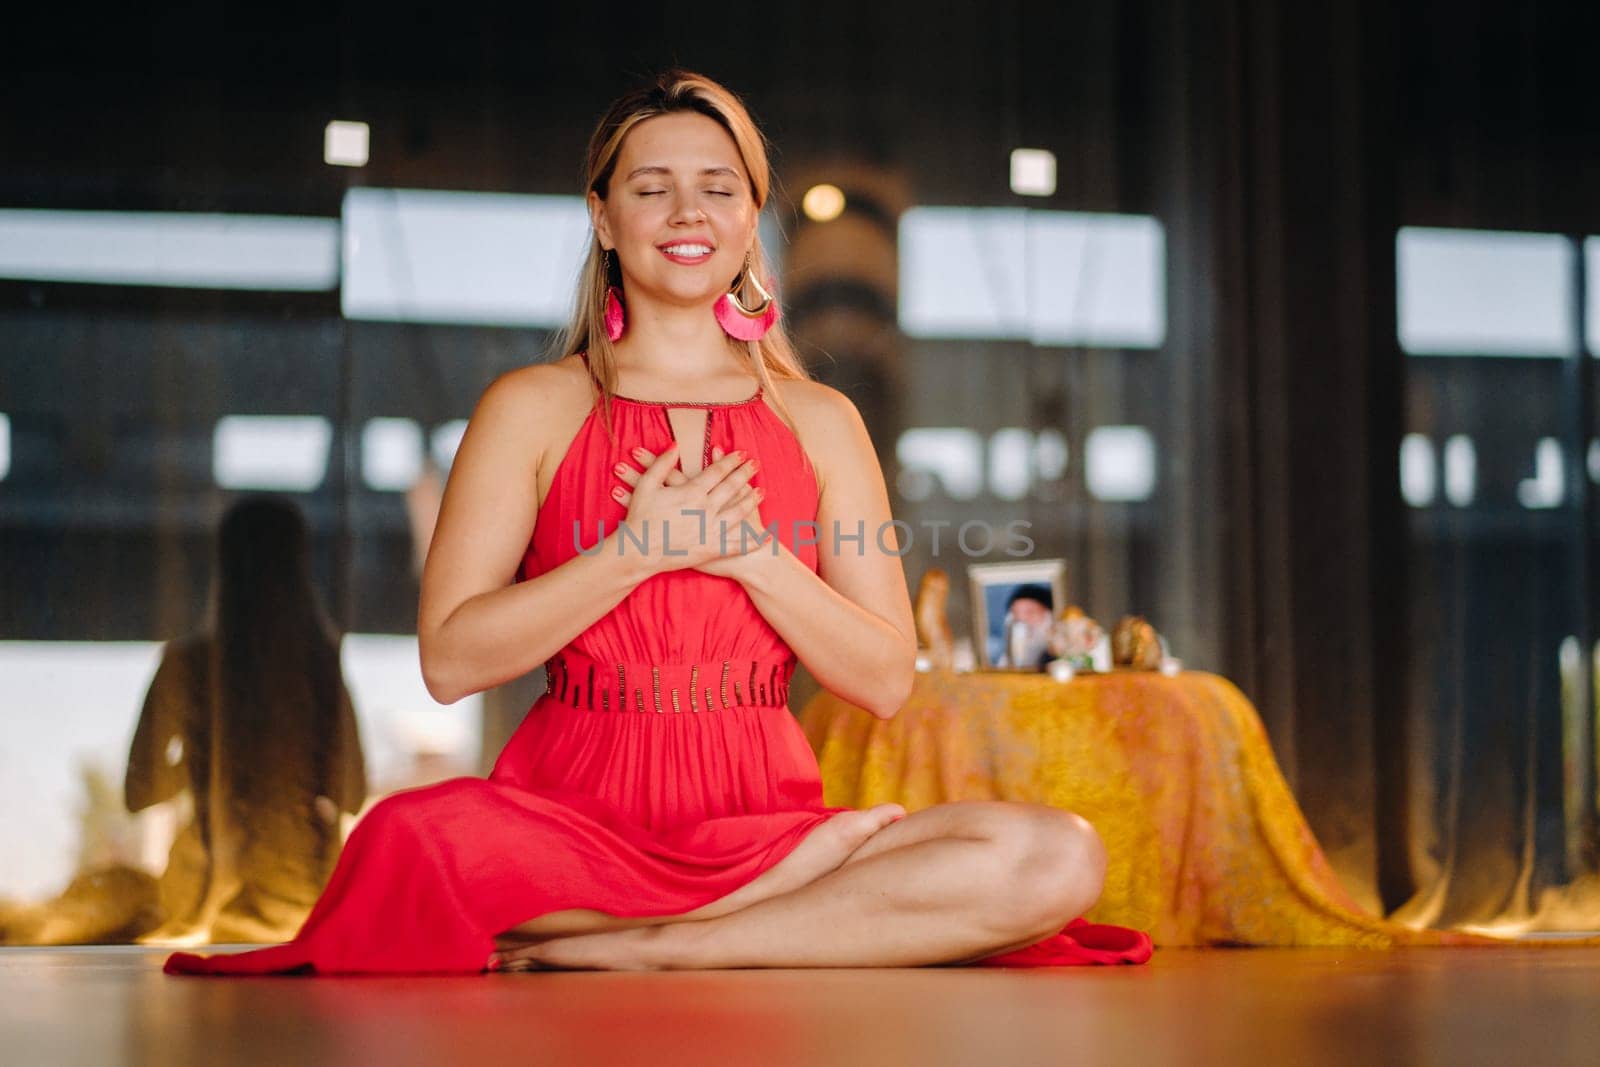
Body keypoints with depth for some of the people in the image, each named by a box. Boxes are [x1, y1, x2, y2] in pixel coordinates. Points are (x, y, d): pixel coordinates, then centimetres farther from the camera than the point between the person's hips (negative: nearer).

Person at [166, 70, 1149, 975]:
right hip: (574, 808, -3)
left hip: (763, 809, 3)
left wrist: (749, 551, -6)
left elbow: (887, 681, 8)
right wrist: (637, 551, -10)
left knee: (1057, 858, -25)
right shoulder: (533, 409, 9)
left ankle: (624, 948, -20)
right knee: (411, 840, -38)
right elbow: (450, 659, -2)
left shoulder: (820, 422, 15)